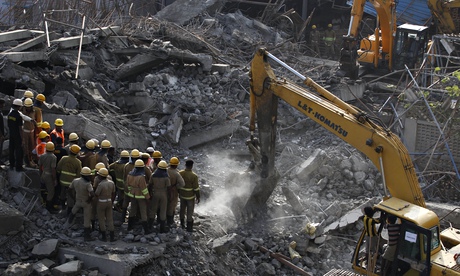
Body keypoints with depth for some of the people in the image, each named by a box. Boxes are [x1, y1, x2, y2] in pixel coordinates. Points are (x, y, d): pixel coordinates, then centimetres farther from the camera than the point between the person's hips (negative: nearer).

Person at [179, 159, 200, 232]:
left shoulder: (180, 173, -10)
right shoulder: (194, 176, -23)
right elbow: (196, 188, -17)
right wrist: (198, 197, -4)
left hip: (182, 195, 4)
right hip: (190, 196, -4)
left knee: (182, 209, 20)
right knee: (190, 211, 8)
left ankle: (182, 224, 34)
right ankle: (189, 227, 14)